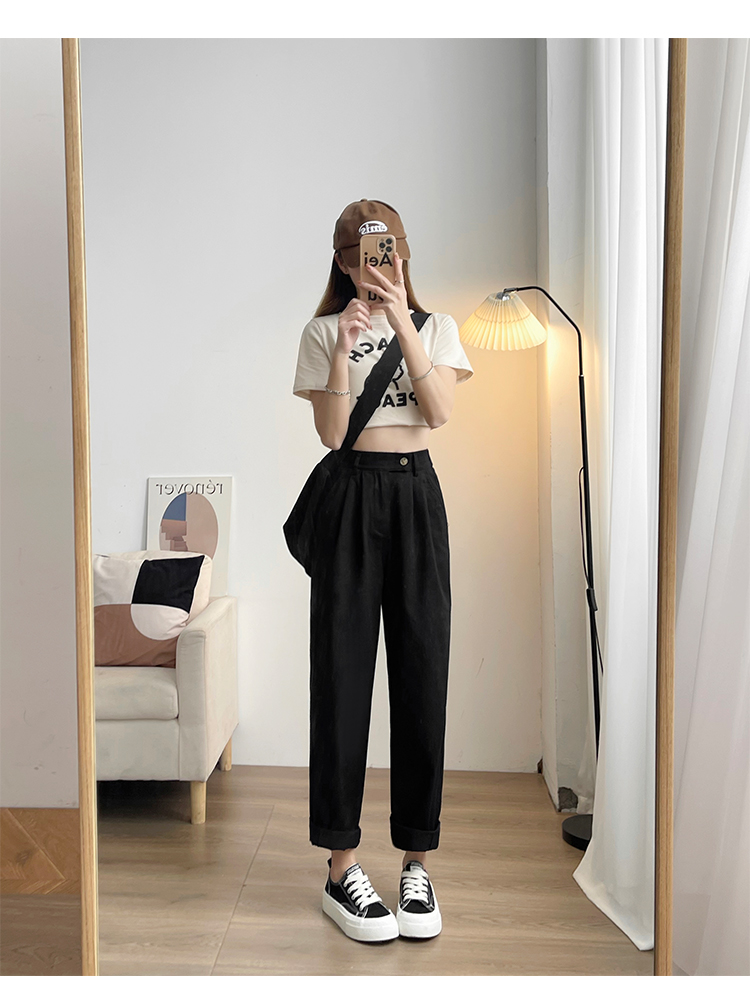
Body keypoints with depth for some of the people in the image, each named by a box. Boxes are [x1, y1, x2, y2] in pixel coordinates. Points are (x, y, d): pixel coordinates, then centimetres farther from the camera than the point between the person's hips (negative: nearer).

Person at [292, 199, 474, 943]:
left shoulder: (436, 326, 12)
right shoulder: (323, 331, 7)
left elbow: (440, 410, -6)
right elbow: (331, 432, -4)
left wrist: (402, 324, -12)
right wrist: (346, 345, -13)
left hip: (416, 494, 2)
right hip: (352, 496, -1)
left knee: (422, 670, 1)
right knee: (344, 672, -3)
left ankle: (416, 862, 12)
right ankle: (341, 867, 7)